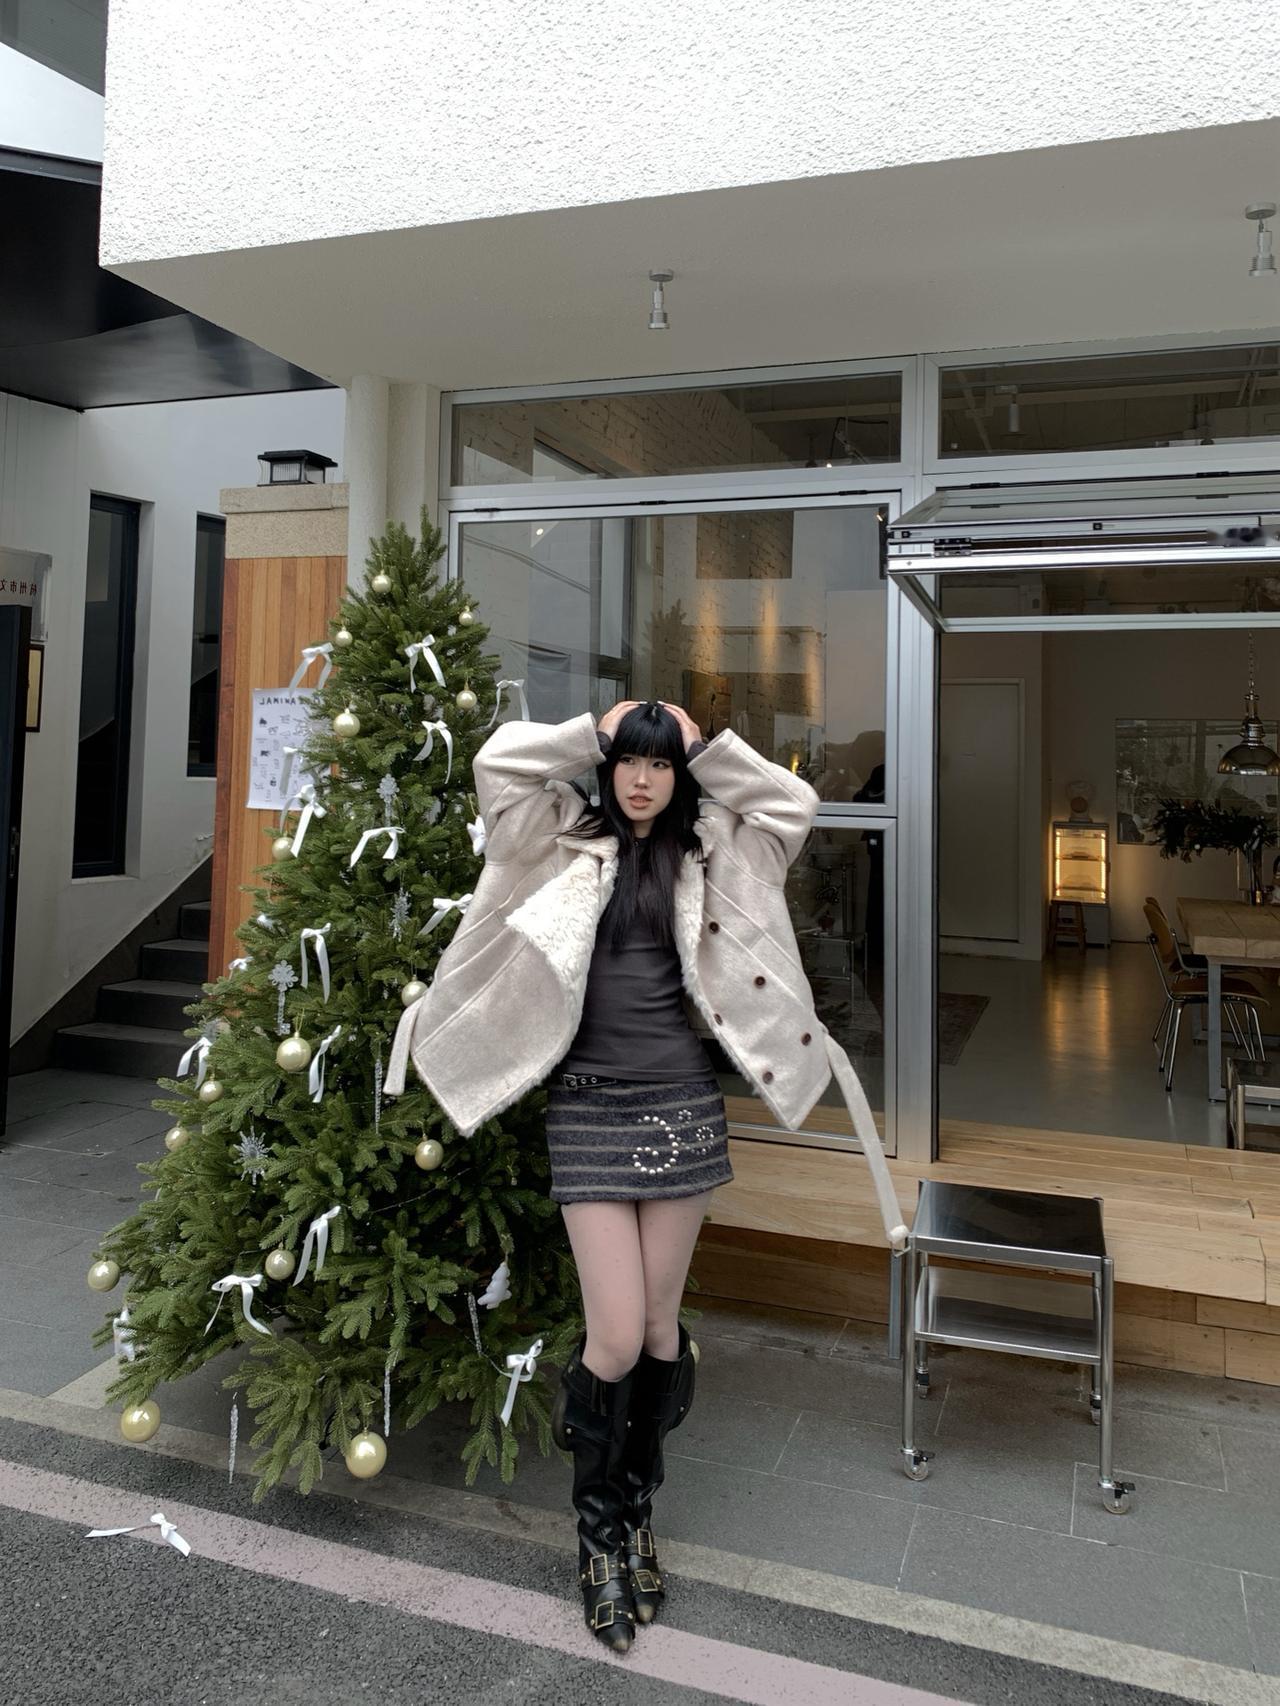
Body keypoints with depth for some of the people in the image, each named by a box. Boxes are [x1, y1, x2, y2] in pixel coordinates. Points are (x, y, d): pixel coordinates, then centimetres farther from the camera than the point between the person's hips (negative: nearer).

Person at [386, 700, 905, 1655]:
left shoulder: (706, 853, 10)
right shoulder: (570, 842, 6)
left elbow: (794, 804, 2)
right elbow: (500, 762, -5)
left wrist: (707, 746, 5)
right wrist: (592, 733, 3)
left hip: (681, 1103, 2)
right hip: (590, 1107, -2)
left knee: (659, 1324, 10)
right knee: (616, 1337, -4)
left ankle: (637, 1512, 32)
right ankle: (598, 1529, 22)